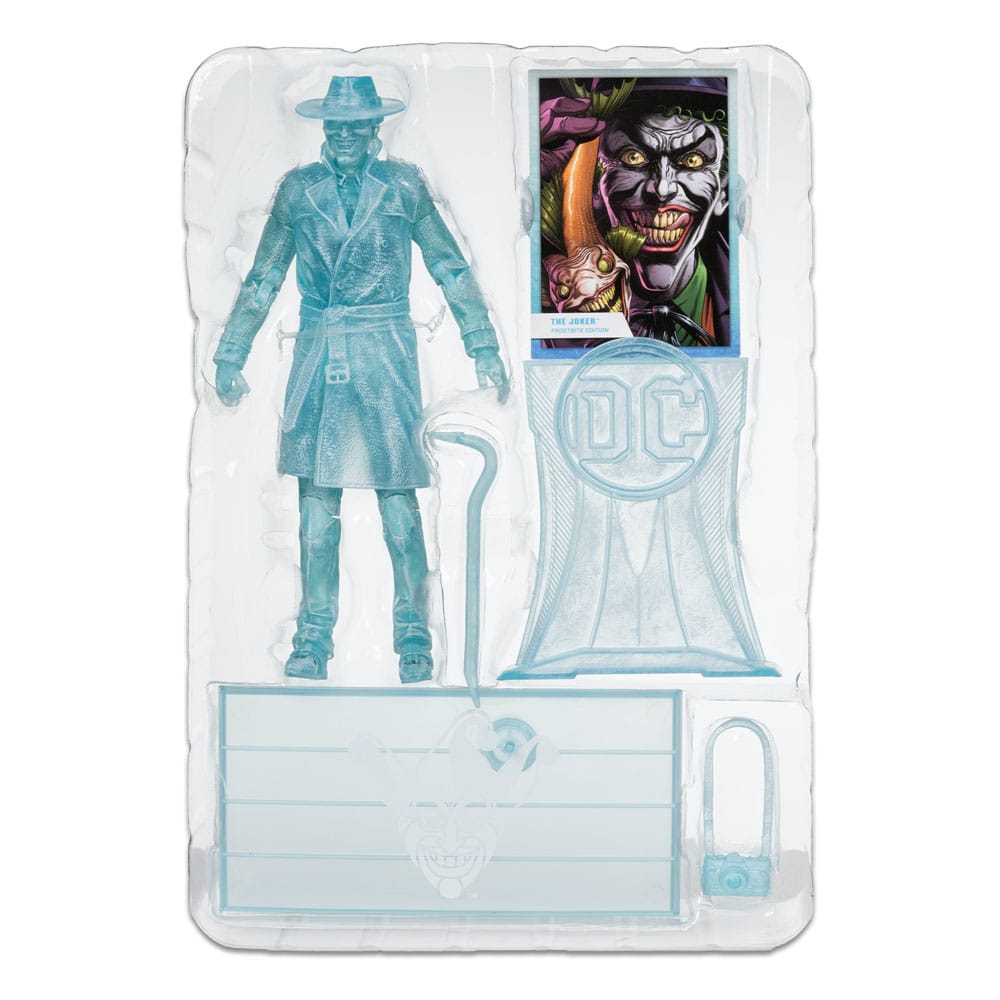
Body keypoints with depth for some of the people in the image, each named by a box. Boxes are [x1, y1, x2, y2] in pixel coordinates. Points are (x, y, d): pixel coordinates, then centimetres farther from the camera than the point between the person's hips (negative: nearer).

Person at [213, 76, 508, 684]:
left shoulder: (403, 186, 6)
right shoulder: (299, 189, 10)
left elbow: (451, 268, 9)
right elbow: (263, 279, 14)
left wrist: (484, 348, 3)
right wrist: (232, 356, 12)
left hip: (385, 353, -2)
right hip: (317, 353, 2)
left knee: (398, 499, -3)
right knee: (317, 501, 2)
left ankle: (413, 636, 8)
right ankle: (314, 638, 12)